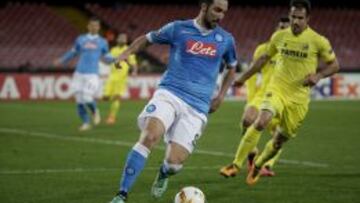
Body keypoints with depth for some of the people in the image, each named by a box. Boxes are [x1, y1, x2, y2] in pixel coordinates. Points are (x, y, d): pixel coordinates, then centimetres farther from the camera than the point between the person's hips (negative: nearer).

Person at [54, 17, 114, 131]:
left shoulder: (102, 42, 9)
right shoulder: (80, 39, 11)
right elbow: (73, 53, 24)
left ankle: (95, 111, 17)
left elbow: (107, 58, 16)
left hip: (92, 75, -2)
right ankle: (86, 123, 18)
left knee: (88, 99, -17)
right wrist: (61, 61, 21)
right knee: (79, 101, 1)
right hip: (79, 73, 2)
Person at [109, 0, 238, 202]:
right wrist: (126, 53, 0)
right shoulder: (178, 29, 3)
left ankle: (163, 175, 30)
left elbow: (232, 68, 28)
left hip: (197, 107, 2)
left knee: (174, 163, -11)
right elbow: (146, 39, 17)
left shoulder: (226, 40, 10)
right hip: (169, 94, -2)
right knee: (149, 136, -31)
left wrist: (220, 97, 16)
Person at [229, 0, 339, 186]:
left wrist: (318, 75, -15)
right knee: (261, 122, -28)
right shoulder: (279, 36, 2)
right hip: (277, 89, 0)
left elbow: (334, 64, 4)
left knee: (279, 140, 9)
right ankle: (237, 164, -23)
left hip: (298, 99, 0)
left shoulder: (318, 41, -6)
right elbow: (264, 58, 18)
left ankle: (257, 166, 37)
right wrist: (244, 77, 21)